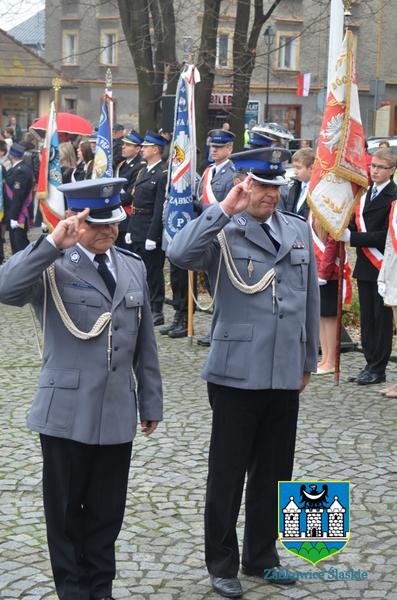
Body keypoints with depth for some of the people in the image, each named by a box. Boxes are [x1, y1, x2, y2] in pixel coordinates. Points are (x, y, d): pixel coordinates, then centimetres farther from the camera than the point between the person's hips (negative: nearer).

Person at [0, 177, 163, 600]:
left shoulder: (133, 268, 10)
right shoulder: (53, 267, -7)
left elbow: (145, 344, 13)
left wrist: (151, 402, 13)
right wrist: (53, 243, -30)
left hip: (118, 413, 4)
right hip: (67, 412, -4)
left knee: (107, 511, 12)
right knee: (66, 512, 9)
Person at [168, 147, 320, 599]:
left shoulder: (299, 231, 10)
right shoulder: (223, 233, -6)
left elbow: (310, 298, 16)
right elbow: (179, 254, -27)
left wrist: (309, 360, 17)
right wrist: (224, 209, -26)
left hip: (285, 375, 5)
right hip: (236, 373, -5)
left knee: (273, 472, 15)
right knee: (227, 474, 6)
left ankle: (261, 556, 31)